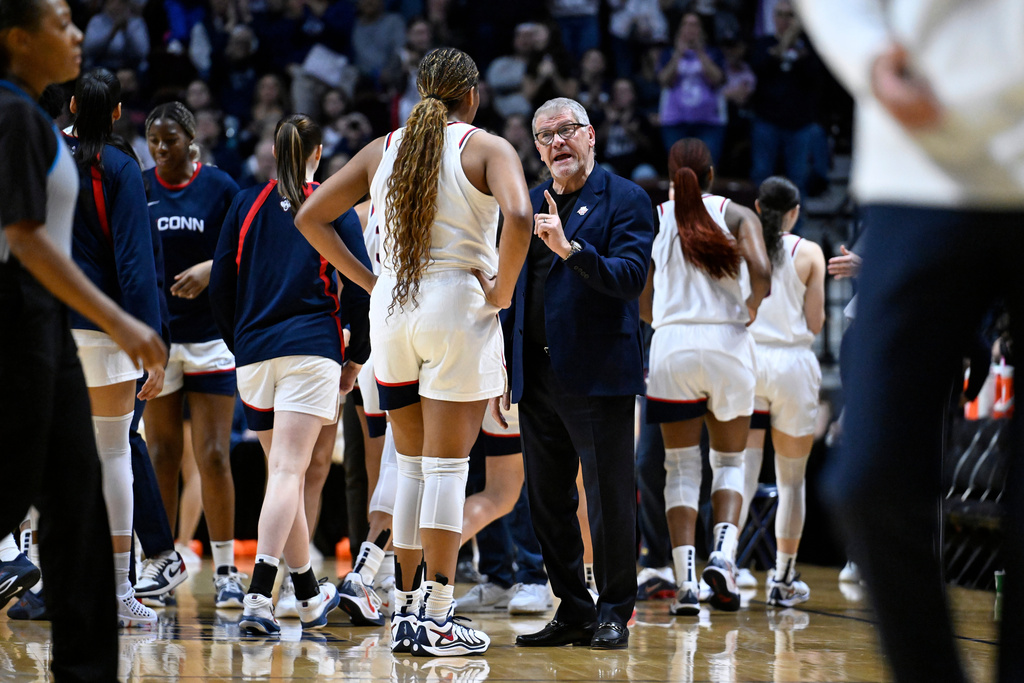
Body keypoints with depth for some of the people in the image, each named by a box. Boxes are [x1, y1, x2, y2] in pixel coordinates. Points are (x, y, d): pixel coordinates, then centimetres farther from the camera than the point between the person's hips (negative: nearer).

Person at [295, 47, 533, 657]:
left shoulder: (384, 150, 11)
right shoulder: (486, 148, -4)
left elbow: (311, 218, 12)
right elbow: (518, 216, -23)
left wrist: (367, 280, 12)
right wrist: (502, 291, -11)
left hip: (392, 310, 5)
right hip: (457, 309, -5)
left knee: (412, 465, 15)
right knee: (447, 466, -2)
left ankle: (406, 611, 16)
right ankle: (438, 620, -3)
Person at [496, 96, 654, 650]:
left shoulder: (625, 200, -2)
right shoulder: (530, 205, 15)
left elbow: (630, 277, -15)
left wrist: (571, 248, -27)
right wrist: (504, 367, 15)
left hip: (598, 373, -6)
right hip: (538, 375, 6)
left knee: (609, 498, -2)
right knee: (547, 501, 8)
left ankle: (614, 613, 7)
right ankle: (573, 612, 16)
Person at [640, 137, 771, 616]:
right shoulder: (736, 215, 4)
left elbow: (643, 304, 5)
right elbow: (761, 272, -14)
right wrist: (750, 308, 4)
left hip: (672, 345, 0)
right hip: (727, 344, 0)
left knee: (681, 467, 7)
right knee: (729, 461, 16)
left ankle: (686, 581, -6)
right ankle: (723, 554, -8)